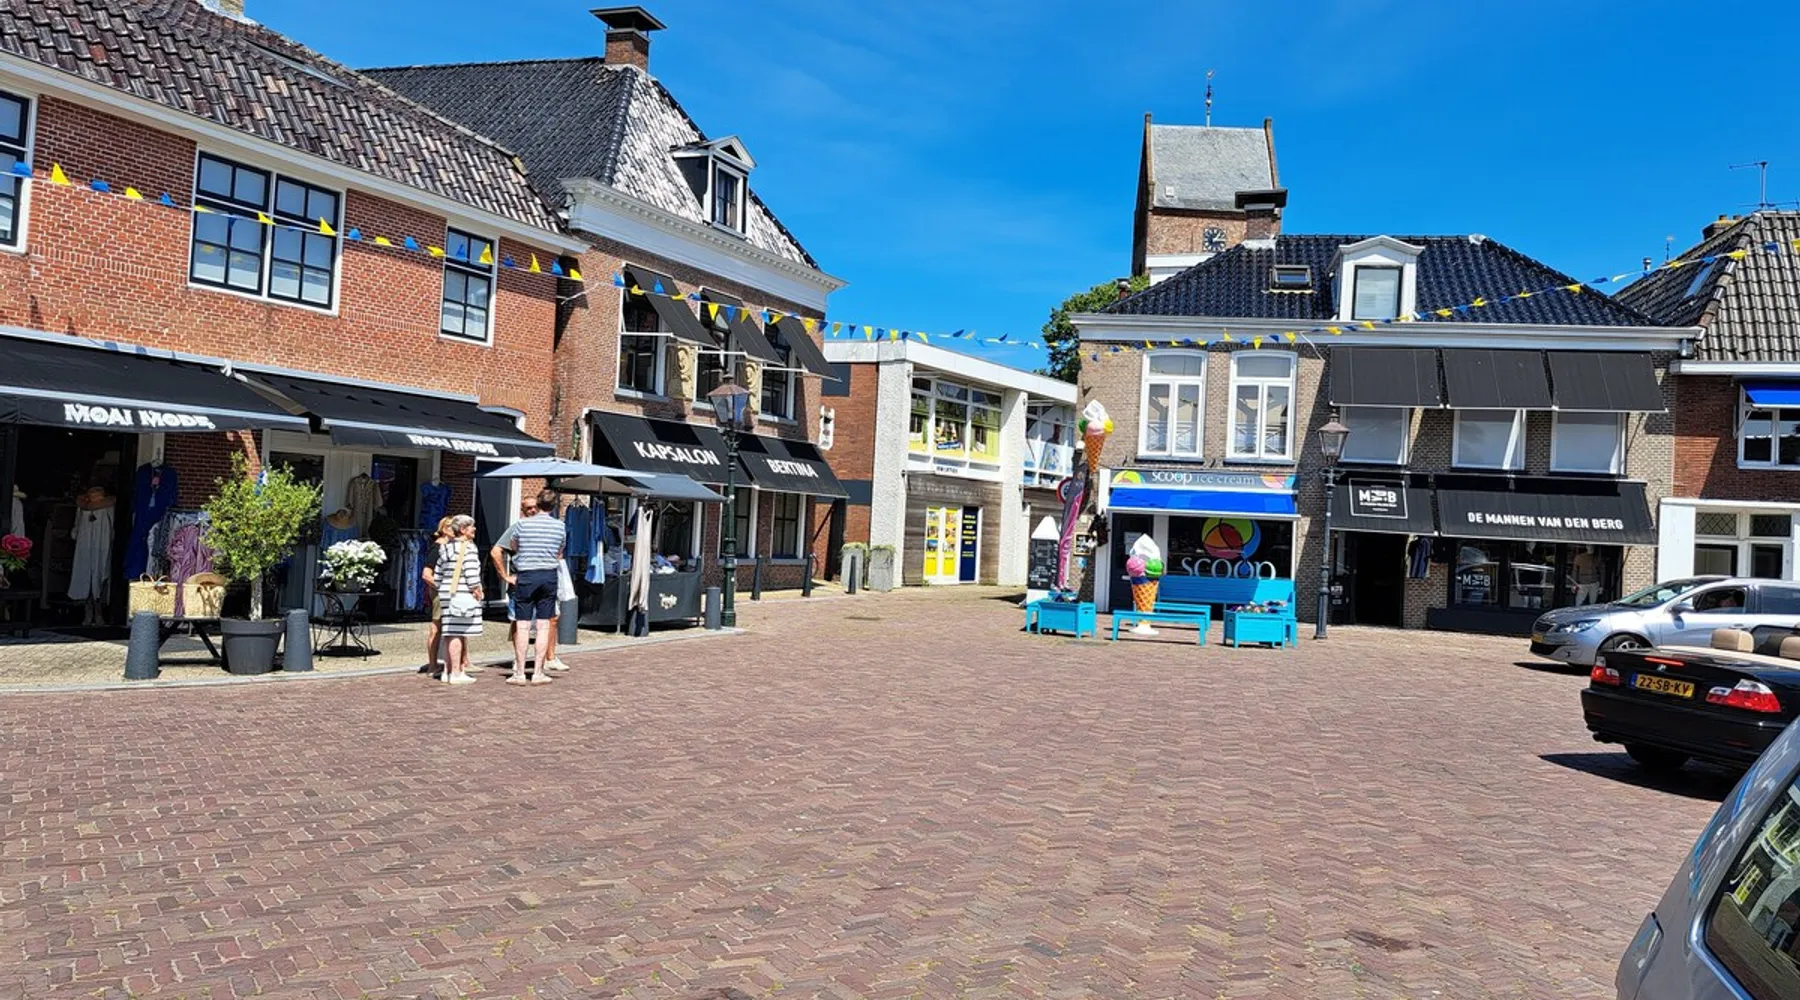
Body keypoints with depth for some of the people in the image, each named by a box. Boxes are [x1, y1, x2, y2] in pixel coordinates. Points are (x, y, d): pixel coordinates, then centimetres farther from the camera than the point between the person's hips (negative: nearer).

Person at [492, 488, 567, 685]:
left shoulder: (521, 524, -4)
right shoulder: (560, 526, 3)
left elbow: (496, 552, 0)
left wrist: (506, 576, 9)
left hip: (525, 577, -2)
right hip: (550, 575, 2)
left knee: (522, 625, 2)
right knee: (544, 625, 5)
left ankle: (519, 673, 4)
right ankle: (538, 673, 7)